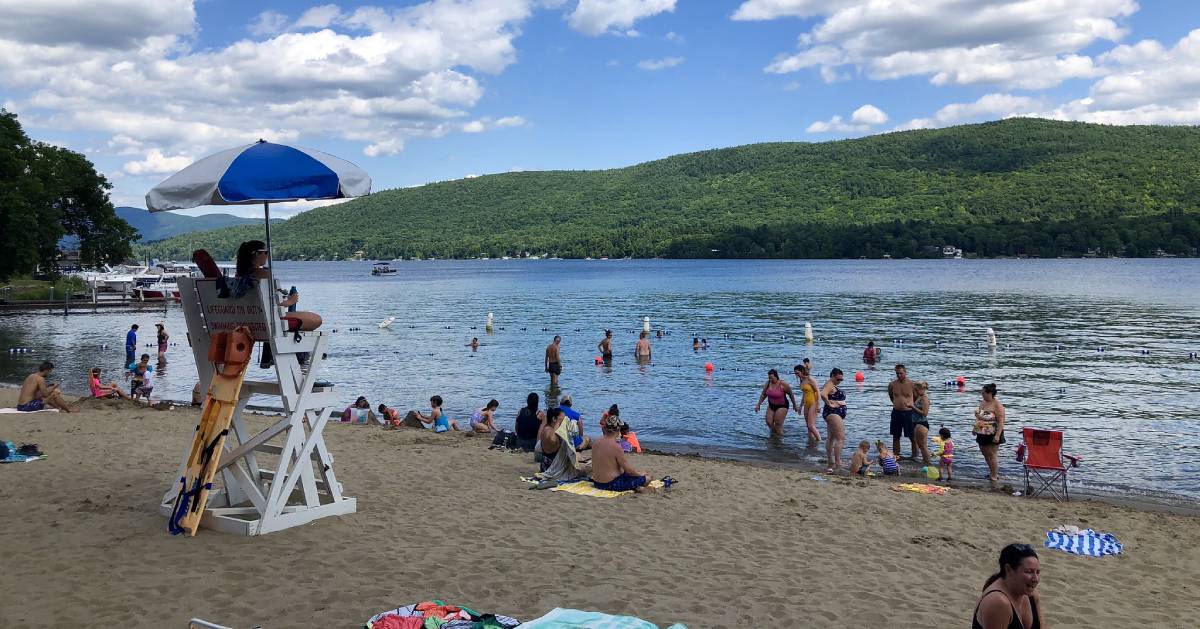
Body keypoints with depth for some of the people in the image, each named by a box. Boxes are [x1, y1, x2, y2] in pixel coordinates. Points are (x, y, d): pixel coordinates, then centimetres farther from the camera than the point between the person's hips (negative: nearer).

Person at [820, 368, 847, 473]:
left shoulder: (834, 386, 18)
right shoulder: (829, 385, -14)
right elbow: (823, 394, -34)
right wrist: (829, 404, -23)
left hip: (838, 414, 11)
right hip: (833, 413, -11)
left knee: (831, 438, 14)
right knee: (840, 438, -16)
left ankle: (830, 462, 21)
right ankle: (838, 462, -21)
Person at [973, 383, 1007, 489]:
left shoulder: (997, 405, -17)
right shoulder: (983, 403, 9)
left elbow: (1001, 422, -21)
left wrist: (997, 435, -27)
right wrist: (975, 428, 20)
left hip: (992, 435, -8)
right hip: (982, 434, 8)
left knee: (992, 456, -3)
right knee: (986, 455, 16)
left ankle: (994, 478, 4)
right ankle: (993, 473, 32)